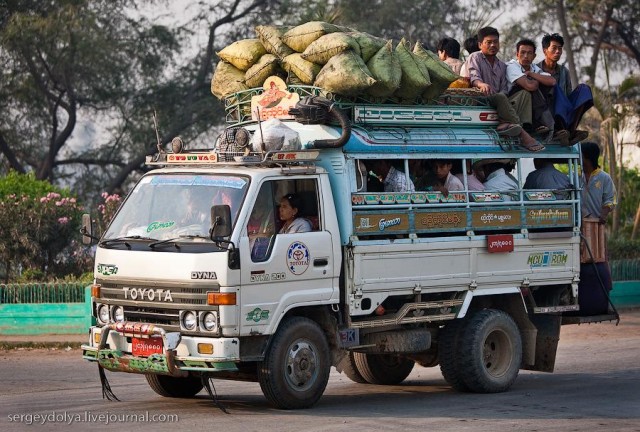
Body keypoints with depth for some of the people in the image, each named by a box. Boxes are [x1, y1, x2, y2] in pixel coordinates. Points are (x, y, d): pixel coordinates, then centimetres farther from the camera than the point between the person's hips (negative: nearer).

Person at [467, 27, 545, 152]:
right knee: (501, 98, -34)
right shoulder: (475, 58, 8)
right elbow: (473, 76, -13)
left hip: (496, 102, 6)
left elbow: (504, 90, 15)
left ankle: (505, 125, -46)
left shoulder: (502, 66, 25)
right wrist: (482, 84, -36)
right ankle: (522, 134, -41)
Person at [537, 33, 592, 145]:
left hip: (563, 114, 5)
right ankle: (565, 131, -48)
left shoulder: (564, 71, 17)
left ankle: (571, 130, -36)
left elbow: (569, 95, 15)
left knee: (583, 88, -14)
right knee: (555, 87, -29)